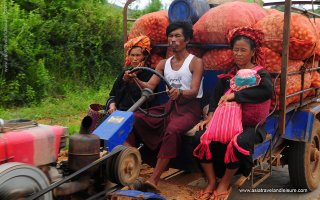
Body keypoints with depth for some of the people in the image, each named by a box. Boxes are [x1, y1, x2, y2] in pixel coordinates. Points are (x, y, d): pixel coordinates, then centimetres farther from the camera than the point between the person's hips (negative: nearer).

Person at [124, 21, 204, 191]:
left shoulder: (195, 62, -4)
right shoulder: (164, 64, 13)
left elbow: (194, 92, -15)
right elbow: (150, 87, 2)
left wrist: (179, 92, -38)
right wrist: (135, 80, -20)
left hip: (189, 108, -6)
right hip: (169, 106, 6)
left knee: (172, 130, -37)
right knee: (135, 118, -11)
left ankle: (154, 179, -35)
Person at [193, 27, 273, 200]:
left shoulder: (260, 73, 0)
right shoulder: (228, 72, 15)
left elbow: (267, 91, -23)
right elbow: (217, 95, 7)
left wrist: (235, 95, -23)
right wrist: (211, 115, -11)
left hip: (251, 123, -4)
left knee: (238, 143, -36)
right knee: (201, 138, -21)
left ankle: (224, 185, -11)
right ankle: (211, 182, -5)